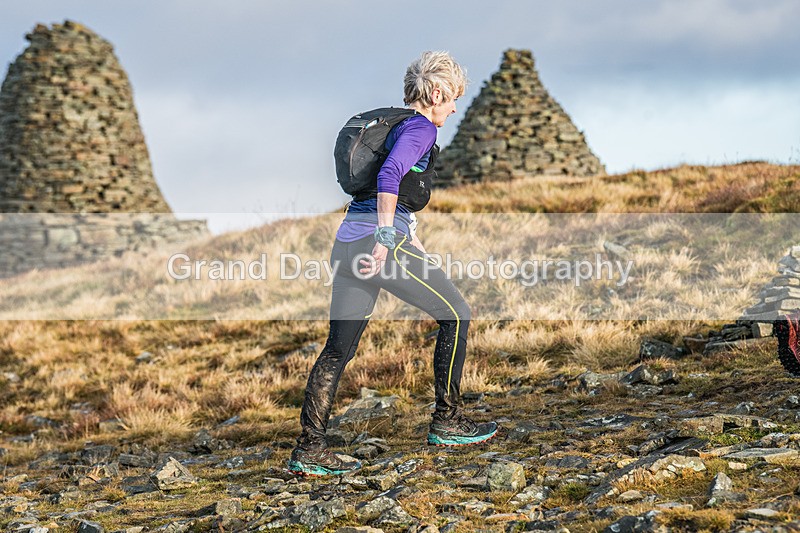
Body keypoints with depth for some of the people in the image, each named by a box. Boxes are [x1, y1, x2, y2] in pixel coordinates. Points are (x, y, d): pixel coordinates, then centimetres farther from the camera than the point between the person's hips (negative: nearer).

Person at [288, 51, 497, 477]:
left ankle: (308, 450, 7)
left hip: (347, 244, 9)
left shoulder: (395, 124, 22)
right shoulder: (420, 129, -6)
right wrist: (386, 238, -27)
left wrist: (407, 233, 36)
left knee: (338, 349, 9)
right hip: (379, 242, -9)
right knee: (455, 315, 6)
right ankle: (447, 422, 12)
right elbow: (389, 176, -23)